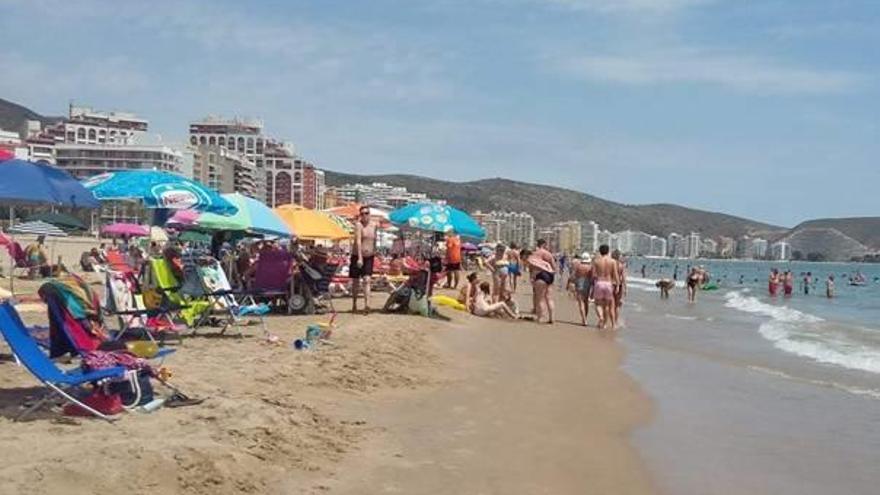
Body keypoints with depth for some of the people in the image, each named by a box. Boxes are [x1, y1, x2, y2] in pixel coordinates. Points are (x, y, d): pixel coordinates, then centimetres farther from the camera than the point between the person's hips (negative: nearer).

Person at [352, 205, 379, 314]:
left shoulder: (374, 225, 4)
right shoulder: (358, 224, -12)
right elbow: (358, 241, -21)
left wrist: (374, 251, 23)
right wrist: (360, 258, -29)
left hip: (369, 257, 2)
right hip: (357, 256, -2)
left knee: (367, 280, -10)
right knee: (355, 281, 9)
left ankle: (367, 305, -20)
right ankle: (354, 304, 24)